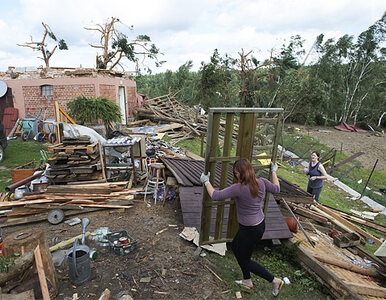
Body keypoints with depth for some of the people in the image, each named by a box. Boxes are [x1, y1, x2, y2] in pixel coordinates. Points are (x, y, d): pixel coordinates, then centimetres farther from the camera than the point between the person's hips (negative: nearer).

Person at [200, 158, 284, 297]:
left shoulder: (238, 188, -30)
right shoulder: (262, 182, -8)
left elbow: (215, 196, -26)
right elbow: (276, 189, 11)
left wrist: (206, 181, -11)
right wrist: (274, 172, 25)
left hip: (250, 230, -9)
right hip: (260, 224, 9)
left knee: (244, 260, 15)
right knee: (235, 247, 26)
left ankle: (275, 281, 25)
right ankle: (247, 280, 42)